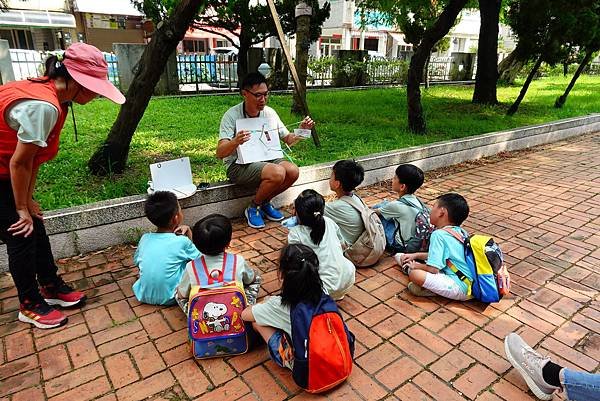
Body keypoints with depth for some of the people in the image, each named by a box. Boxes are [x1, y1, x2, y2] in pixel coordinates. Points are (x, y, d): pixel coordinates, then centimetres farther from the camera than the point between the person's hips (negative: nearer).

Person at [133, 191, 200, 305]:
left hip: (144, 296, 4)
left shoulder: (145, 238, -6)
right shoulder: (182, 241, -19)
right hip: (169, 298, -4)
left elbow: (136, 261, 12)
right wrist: (188, 232, -4)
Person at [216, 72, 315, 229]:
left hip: (264, 159, 6)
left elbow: (288, 140, 8)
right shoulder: (232, 115, -15)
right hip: (238, 165, -6)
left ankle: (265, 203, 4)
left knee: (293, 171, -20)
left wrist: (301, 130, -13)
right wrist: (235, 142, -45)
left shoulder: (269, 113, 0)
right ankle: (253, 208, -5)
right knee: (277, 173, -30)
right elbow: (220, 153, -23)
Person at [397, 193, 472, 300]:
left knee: (415, 274, -24)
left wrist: (417, 266, 2)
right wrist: (416, 255, 22)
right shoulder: (461, 232, 12)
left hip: (460, 288, -10)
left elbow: (433, 269, -18)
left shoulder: (439, 234, -14)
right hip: (470, 284, 10)